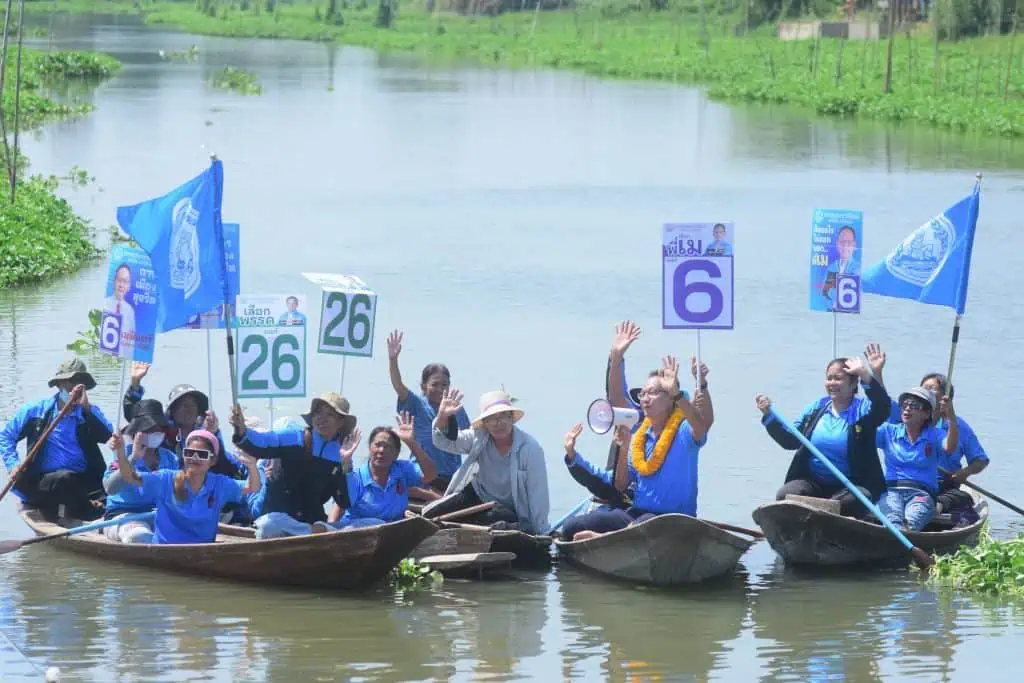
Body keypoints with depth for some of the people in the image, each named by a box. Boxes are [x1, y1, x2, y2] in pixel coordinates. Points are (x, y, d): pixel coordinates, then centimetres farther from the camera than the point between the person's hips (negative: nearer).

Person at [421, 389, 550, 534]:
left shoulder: (530, 449, -24)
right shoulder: (479, 437, -11)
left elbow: (538, 495, -22)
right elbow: (445, 442, -10)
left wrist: (540, 535, -20)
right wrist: (442, 416, -32)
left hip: (509, 511, -4)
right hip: (475, 496, 4)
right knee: (429, 514, -9)